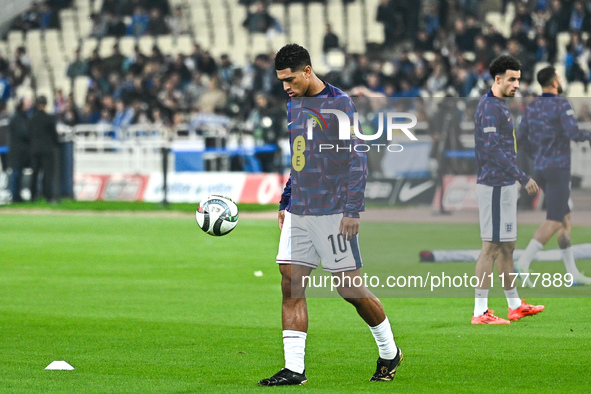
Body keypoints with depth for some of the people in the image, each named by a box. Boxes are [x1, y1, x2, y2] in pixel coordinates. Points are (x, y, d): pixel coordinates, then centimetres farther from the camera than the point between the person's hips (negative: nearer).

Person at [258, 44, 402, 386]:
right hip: (299, 213, 7)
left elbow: (357, 159, -11)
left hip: (332, 213, -7)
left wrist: (353, 210, -15)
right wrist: (286, 202, 20)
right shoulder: (294, 107, 13)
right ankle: (294, 369, -2)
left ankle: (389, 352, 19)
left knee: (349, 287, -1)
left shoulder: (339, 104, -9)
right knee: (291, 286, -2)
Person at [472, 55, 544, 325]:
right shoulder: (489, 107, -15)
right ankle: (480, 312, -7)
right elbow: (494, 150, -23)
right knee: (492, 247, -8)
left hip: (504, 186, 10)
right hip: (495, 187, -10)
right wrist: (523, 178, -24)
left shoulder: (499, 106, 17)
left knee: (506, 247, 15)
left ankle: (515, 305, 23)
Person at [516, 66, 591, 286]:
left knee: (565, 218, 14)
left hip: (541, 169, 8)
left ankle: (573, 273, 13)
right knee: (554, 221, -9)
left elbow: (521, 139, 11)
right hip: (558, 169, -8)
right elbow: (573, 133, -23)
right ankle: (524, 262, -23)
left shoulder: (532, 107, 10)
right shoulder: (561, 104, -12)